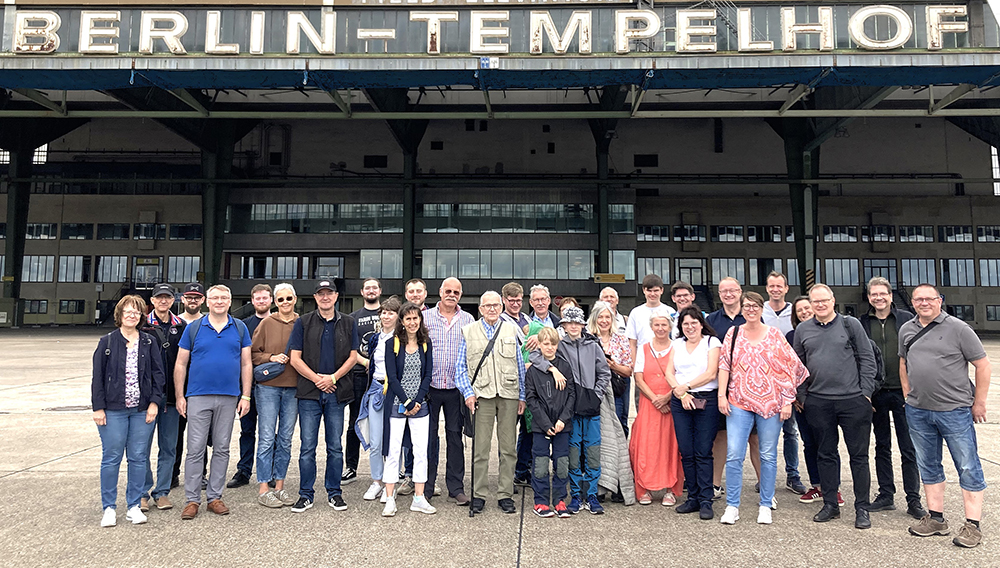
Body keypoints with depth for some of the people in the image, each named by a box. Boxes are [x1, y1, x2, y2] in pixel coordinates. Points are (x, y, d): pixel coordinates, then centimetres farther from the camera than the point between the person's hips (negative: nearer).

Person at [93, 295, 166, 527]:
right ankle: (108, 508, 15)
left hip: (142, 411, 1)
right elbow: (98, 376, 2)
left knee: (139, 458, 5)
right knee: (111, 458, 2)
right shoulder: (107, 342, 3)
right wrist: (98, 407, -4)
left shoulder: (149, 342, 7)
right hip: (113, 410, -1)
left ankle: (134, 506, 17)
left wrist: (154, 402, -2)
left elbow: (158, 373, 7)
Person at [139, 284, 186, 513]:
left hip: (171, 395, 2)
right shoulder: (142, 325, 0)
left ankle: (162, 492, 19)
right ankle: (143, 493, 15)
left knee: (168, 447, 8)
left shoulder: (181, 327, 7)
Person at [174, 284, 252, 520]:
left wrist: (245, 396, 1)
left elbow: (246, 364, 7)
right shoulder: (193, 328, 4)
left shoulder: (240, 328, 7)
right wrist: (180, 396, -1)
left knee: (222, 449, 8)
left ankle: (215, 497, 19)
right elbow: (180, 364, 5)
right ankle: (192, 499, 11)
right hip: (198, 397, -1)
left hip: (229, 398, 1)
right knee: (195, 449, 0)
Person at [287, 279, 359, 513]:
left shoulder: (348, 323, 9)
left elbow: (353, 356, 5)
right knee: (307, 446, 2)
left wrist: (333, 377, -8)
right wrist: (317, 379, -9)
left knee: (335, 446, 7)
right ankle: (306, 494, 13)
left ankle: (334, 492, 18)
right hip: (309, 392, -1)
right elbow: (295, 358, 1)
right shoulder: (303, 323, 5)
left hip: (337, 392, 1)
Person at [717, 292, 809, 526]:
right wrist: (721, 395, -3)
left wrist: (787, 401, -4)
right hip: (739, 402, 0)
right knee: (734, 454, -5)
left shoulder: (774, 335, 4)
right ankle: (732, 506, 6)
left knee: (768, 455, 6)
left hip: (770, 402, 0)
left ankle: (765, 506, 19)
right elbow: (724, 365, 5)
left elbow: (789, 368, 2)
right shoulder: (733, 333, 7)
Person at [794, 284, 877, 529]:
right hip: (818, 402, 2)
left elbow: (867, 359, 2)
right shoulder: (803, 330, 8)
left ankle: (862, 508, 16)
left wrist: (865, 392, -3)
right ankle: (830, 504, 22)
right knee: (826, 454, 11)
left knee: (859, 455, 5)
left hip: (853, 400, -2)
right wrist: (802, 396, 8)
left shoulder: (850, 324, 1)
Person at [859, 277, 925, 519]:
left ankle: (913, 500, 13)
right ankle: (886, 495, 22)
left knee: (908, 449, 3)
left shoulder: (907, 319, 0)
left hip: (903, 391, -2)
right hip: (875, 393, 2)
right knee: (882, 446, 12)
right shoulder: (861, 323, 4)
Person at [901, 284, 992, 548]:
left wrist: (979, 403, -6)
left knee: (968, 468, 1)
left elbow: (982, 365, -5)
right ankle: (936, 519, 25)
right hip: (918, 411, 5)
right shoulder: (906, 330, 8)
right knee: (928, 466, 13)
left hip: (955, 410, -5)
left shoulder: (958, 328, -7)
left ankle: (972, 525, 10)